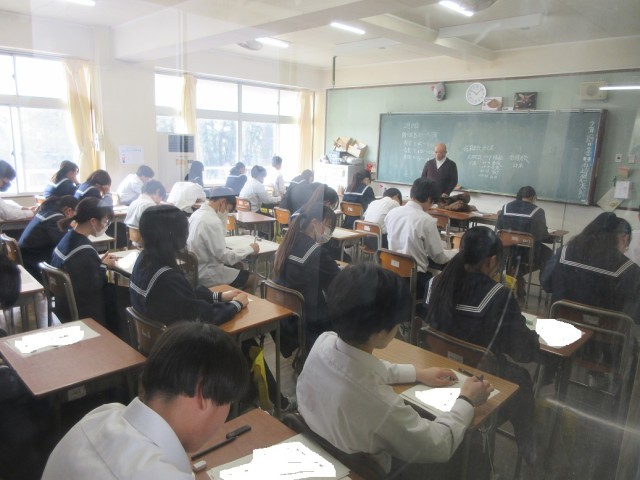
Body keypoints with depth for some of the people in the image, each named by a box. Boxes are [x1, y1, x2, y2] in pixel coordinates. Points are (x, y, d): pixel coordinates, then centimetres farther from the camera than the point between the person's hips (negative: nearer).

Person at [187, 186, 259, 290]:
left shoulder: (198, 213, 4)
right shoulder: (212, 221, -25)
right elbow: (224, 256, -25)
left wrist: (223, 216, 3)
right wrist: (250, 249, -14)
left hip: (196, 269, 9)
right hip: (206, 275, -9)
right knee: (251, 278, 0)